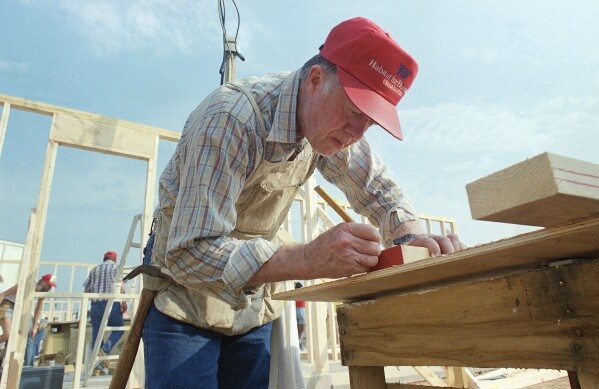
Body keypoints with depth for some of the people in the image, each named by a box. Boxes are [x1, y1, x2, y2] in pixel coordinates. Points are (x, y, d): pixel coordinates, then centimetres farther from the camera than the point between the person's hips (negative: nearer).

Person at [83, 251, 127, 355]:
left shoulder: (94, 269, 19)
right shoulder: (115, 267, 7)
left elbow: (86, 290, 15)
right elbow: (121, 285, -9)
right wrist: (123, 302, -12)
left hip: (95, 304, 4)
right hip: (111, 303, -4)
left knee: (96, 334, 8)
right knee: (118, 329, 7)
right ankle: (106, 348, -15)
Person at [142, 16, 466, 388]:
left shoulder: (327, 123, -9)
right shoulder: (232, 117, -30)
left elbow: (378, 188, -1)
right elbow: (190, 252, -34)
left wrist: (412, 237, -22)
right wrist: (310, 259, -46)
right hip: (187, 301, -5)